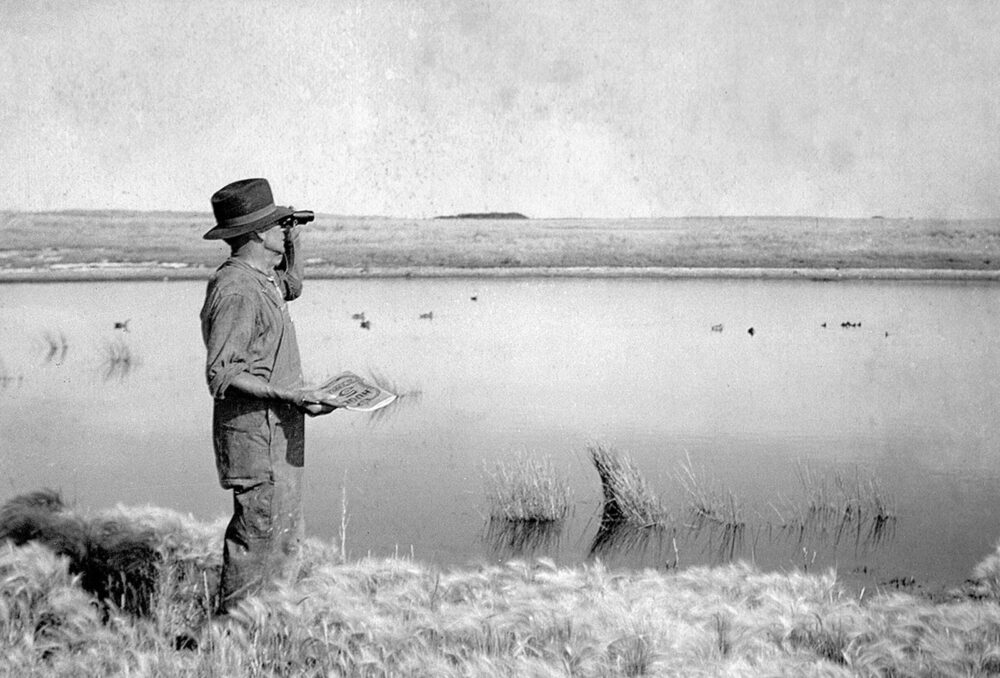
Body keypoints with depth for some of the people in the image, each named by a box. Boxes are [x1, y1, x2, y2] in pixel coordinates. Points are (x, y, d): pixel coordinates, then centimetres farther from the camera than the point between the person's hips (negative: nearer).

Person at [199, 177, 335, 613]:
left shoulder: (263, 278, 11)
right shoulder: (237, 291, -19)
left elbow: (292, 287, 37)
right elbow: (221, 376, -23)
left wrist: (293, 245, 19)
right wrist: (286, 396, -25)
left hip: (278, 433, 10)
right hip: (254, 431, -10)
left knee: (287, 536, 16)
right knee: (257, 536, -6)